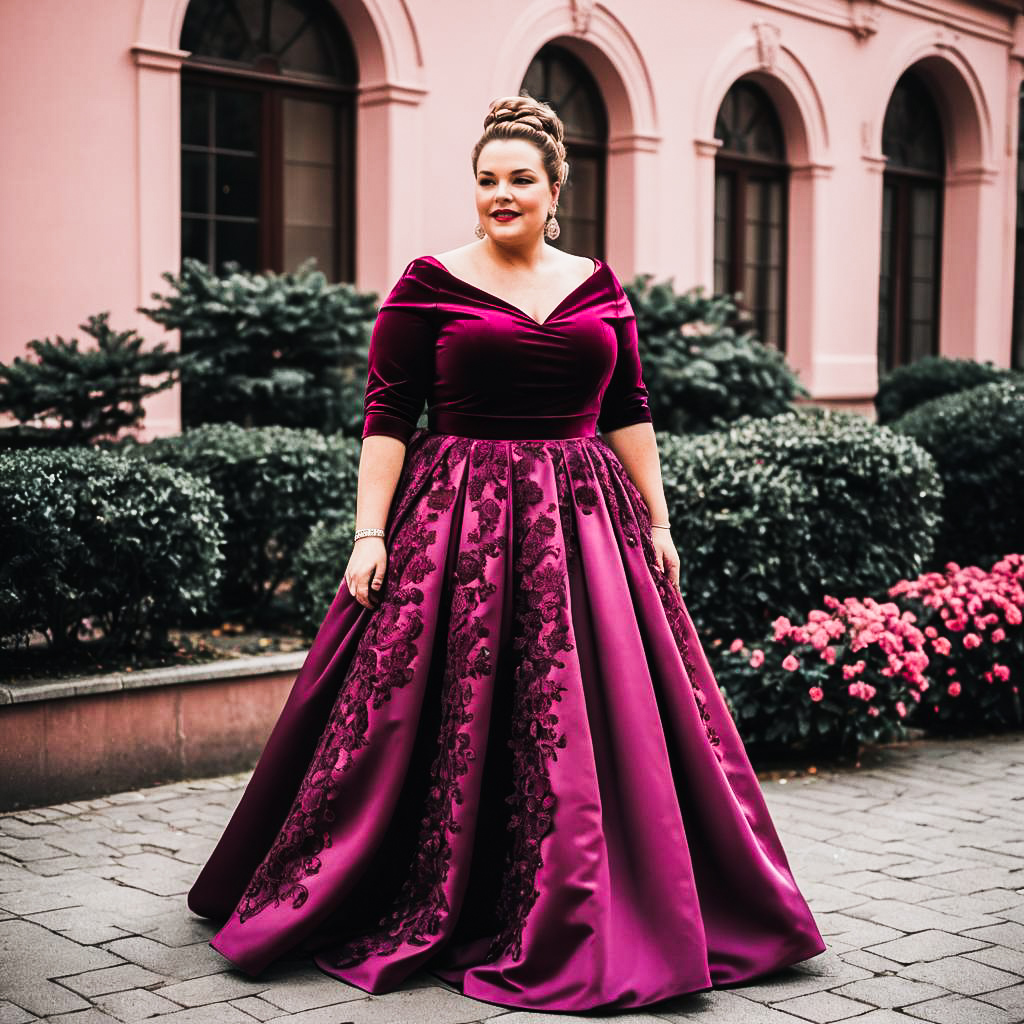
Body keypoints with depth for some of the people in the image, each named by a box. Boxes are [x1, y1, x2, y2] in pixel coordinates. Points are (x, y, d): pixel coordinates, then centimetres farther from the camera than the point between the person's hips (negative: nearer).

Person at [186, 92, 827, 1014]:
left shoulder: (597, 284, 10)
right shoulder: (429, 285, -1)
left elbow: (630, 412, 13)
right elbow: (387, 415, -4)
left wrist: (657, 522, 9)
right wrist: (370, 534, -10)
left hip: (584, 523, 4)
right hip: (460, 521, -3)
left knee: (597, 721, 5)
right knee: (450, 721, 0)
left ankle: (576, 925, 21)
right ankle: (419, 914, 18)